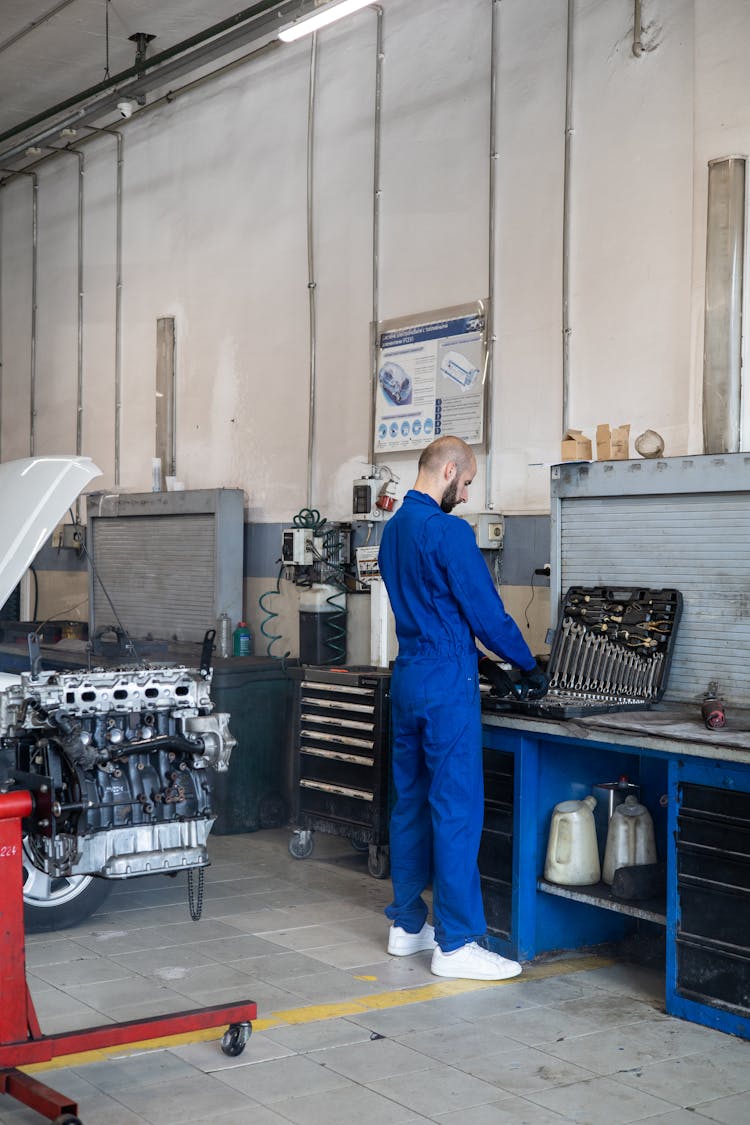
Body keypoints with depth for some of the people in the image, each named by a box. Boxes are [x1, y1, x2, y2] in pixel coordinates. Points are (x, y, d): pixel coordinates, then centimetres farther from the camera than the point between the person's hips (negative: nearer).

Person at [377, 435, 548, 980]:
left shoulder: (394, 529, 14)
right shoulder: (449, 532, -16)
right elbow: (486, 609, -13)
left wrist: (481, 662, 19)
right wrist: (529, 667, 0)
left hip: (408, 679, 9)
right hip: (447, 685, -9)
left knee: (412, 802, 14)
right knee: (457, 810, -4)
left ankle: (407, 924, 23)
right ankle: (457, 943, 0)